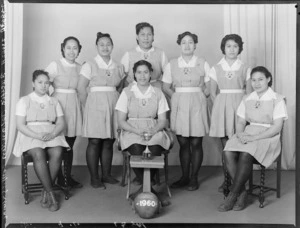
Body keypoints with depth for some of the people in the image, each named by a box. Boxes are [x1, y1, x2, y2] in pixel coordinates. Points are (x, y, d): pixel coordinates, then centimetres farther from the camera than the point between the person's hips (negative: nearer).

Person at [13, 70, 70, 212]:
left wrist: (52, 134, -13)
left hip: (52, 135, 2)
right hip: (30, 135, -2)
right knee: (38, 154, -35)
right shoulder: (24, 101, 9)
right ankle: (51, 193, -26)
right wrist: (37, 135, -17)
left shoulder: (54, 102, 18)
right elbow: (20, 125, -1)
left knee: (57, 153, -32)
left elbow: (61, 123, 9)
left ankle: (45, 192, -20)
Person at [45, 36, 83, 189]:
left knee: (70, 144, 8)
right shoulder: (55, 65, -4)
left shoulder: (80, 68, 10)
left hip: (74, 106, 4)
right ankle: (60, 178, 9)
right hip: (59, 104, -4)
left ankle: (68, 176, 18)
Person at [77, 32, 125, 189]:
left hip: (113, 105, 4)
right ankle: (94, 178, 5)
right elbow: (81, 88, -3)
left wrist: (116, 102, 4)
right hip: (95, 104, -4)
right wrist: (88, 107, -3)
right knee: (94, 142, -3)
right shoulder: (89, 65, 0)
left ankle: (106, 175, 18)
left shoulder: (118, 67, 12)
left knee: (109, 142, 7)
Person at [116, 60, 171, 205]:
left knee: (155, 149, -32)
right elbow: (121, 121, 1)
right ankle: (151, 191, -20)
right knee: (136, 149, -34)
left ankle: (142, 191, -17)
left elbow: (162, 120, 7)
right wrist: (137, 130, -16)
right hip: (132, 132, -1)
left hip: (154, 132, 1)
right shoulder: (127, 92, 7)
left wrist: (153, 130, -15)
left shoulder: (157, 93, 10)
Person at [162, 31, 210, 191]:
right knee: (183, 143, 6)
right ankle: (184, 177, 18)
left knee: (196, 143, 2)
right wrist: (178, 97, 0)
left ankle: (194, 178, 13)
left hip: (197, 105, -1)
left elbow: (208, 88, 5)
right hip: (179, 105, 1)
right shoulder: (171, 65, 6)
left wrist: (196, 97, -4)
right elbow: (166, 87, 10)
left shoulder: (203, 64, 3)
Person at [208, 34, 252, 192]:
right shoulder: (216, 69, 8)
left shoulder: (245, 69, 7)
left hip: (240, 106, -1)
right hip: (221, 106, 1)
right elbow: (213, 93, 8)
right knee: (225, 147, 2)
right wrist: (220, 107, -2)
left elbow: (249, 92, 6)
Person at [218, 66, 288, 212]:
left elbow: (277, 127, -8)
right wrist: (241, 134, -11)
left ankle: (233, 195, -20)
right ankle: (242, 193, -17)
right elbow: (240, 123, 13)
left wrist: (254, 137, -18)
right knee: (228, 153, -27)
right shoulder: (247, 100, 16)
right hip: (247, 134, 5)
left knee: (245, 155, -34)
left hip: (268, 137, -4)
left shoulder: (277, 100, 0)